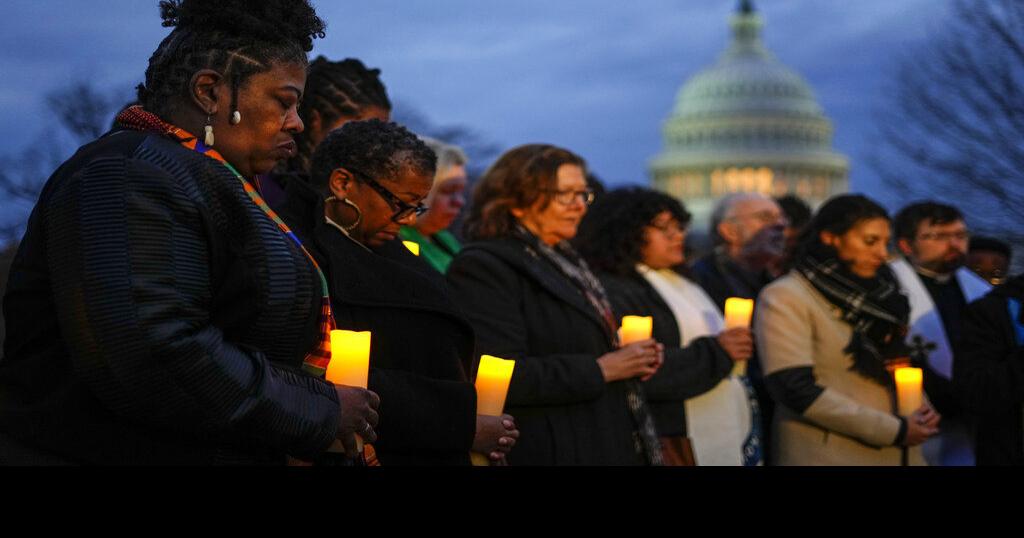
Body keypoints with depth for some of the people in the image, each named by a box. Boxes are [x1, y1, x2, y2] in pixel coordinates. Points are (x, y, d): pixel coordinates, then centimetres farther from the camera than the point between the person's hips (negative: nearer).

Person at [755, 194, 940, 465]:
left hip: (895, 453, 7)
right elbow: (799, 391, -18)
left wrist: (921, 411, -3)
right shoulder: (785, 298, -8)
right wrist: (894, 430, -17)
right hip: (828, 455, -6)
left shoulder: (874, 295, 14)